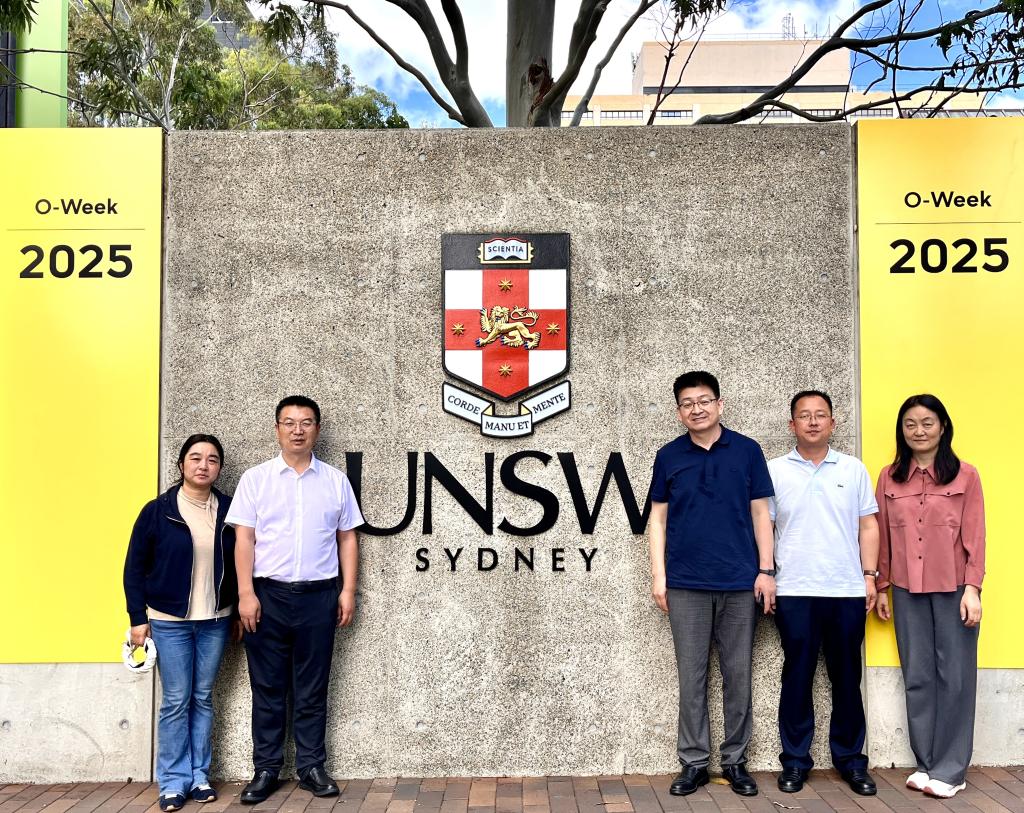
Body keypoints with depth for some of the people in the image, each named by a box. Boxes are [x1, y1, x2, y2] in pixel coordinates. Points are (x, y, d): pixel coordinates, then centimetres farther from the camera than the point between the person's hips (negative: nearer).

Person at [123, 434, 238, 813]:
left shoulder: (228, 510, 0)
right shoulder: (157, 511, -6)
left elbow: (239, 564, 6)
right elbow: (134, 568, -1)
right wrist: (138, 618, -3)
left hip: (216, 621, 2)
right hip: (169, 621, -2)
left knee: (203, 698, 10)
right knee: (176, 701, 2)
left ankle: (199, 775, 21)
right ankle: (174, 781, 15)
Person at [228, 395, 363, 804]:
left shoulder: (335, 480, 6)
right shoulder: (255, 478, 2)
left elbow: (347, 538, 7)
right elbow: (244, 539, -1)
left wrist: (348, 591, 0)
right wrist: (246, 593, -9)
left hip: (319, 595, 1)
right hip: (268, 594, 0)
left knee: (312, 688, 9)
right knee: (268, 687, 8)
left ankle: (311, 767, 20)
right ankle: (266, 769, 20)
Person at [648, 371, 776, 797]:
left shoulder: (747, 451, 1)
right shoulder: (668, 456, 4)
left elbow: (760, 513, 4)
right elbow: (658, 518, 6)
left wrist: (766, 571, -2)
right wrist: (658, 575, 0)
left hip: (740, 582, 0)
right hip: (686, 584, 1)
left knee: (738, 675, 9)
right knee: (691, 676, 7)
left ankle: (735, 760, 23)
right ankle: (693, 761, 18)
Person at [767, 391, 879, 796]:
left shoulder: (854, 469, 7)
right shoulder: (775, 470, 2)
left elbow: (868, 526, 9)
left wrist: (870, 576, 2)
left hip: (848, 592, 2)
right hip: (794, 593, -1)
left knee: (847, 678, 10)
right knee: (797, 676, 6)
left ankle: (851, 759, 23)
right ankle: (795, 760, 17)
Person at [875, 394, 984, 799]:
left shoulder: (965, 475, -3)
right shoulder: (890, 477, 4)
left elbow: (975, 537, -4)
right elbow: (883, 536, 7)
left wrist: (973, 588, -9)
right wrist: (881, 587, 8)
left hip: (953, 589, -2)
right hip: (907, 591, 3)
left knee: (954, 676, 5)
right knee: (917, 676, 9)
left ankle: (950, 769, 16)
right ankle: (926, 763, 22)